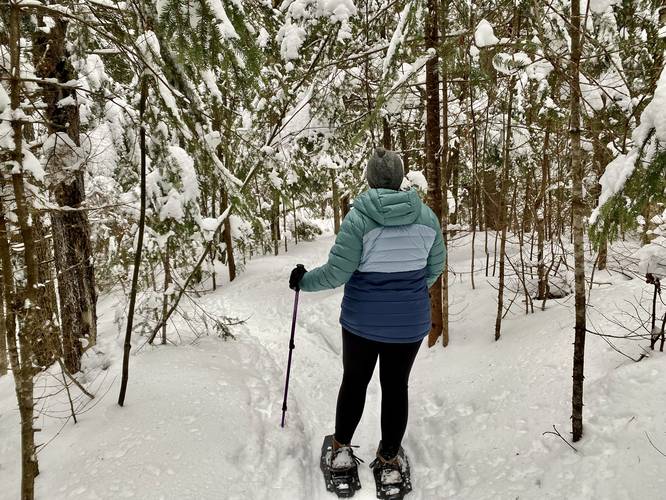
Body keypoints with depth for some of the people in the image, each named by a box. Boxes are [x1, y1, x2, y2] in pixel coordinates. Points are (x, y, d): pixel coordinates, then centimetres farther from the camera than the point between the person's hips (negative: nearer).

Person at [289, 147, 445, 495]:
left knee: (354, 380, 18)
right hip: (410, 321, 2)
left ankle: (342, 450, 30)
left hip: (362, 319, -2)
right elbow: (435, 266, 6)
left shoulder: (359, 216, -15)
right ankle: (389, 458, 27)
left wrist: (304, 280, 2)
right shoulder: (425, 215, -4)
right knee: (396, 386, 14)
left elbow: (337, 271, -16)